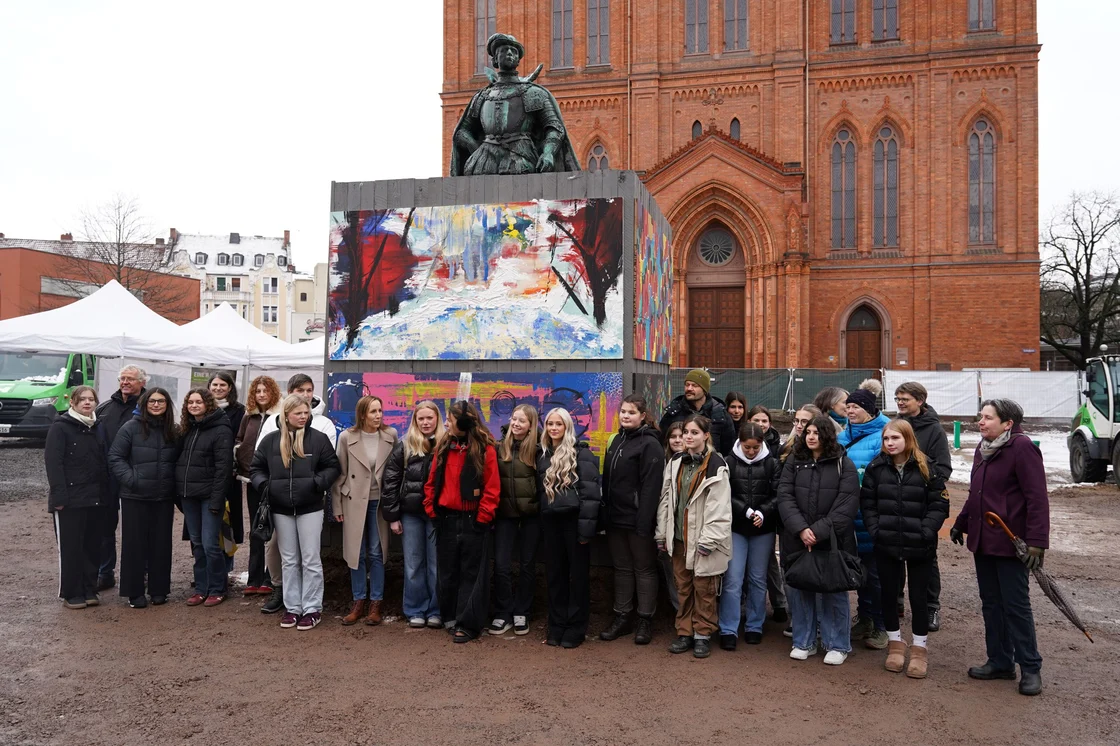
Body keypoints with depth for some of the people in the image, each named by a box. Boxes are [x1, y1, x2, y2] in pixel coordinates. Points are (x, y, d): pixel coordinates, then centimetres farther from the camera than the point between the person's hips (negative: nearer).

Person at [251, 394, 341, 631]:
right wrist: (265, 486, -6)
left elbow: (333, 467, 0)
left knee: (310, 560, 2)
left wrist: (318, 483, -16)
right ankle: (292, 607, 22)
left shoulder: (318, 438, -5)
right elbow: (255, 467, 11)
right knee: (289, 560, 12)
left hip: (310, 508, -3)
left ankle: (312, 608, 10)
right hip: (281, 509, 3)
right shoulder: (271, 440, 3)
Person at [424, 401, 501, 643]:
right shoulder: (443, 447, 5)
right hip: (446, 519, 5)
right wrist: (431, 509, 2)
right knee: (448, 572, 14)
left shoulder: (485, 449, -8)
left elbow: (492, 487, -9)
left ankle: (468, 623, 9)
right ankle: (451, 617, 27)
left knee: (471, 573, 3)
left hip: (472, 520, -5)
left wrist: (482, 517, -12)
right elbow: (432, 481, 9)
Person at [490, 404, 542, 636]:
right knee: (501, 565, 0)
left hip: (531, 514, -2)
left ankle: (521, 613, 22)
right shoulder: (500, 447, 2)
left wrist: (542, 508, -9)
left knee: (527, 565, 9)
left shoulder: (537, 448, -6)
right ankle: (502, 614, 14)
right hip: (504, 513, 2)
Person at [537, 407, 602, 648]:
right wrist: (541, 524, 11)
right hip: (551, 521, 6)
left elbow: (590, 490, -12)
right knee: (554, 574, 11)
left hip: (574, 519, -5)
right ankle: (557, 626, 21)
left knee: (578, 574, 4)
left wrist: (586, 525, -18)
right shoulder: (543, 455, 12)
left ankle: (576, 628, 13)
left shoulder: (581, 453, -6)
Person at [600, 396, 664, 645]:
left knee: (644, 569, 5)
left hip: (637, 519, -7)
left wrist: (644, 522, -22)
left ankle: (645, 620, 14)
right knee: (622, 568, 13)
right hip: (615, 519, 7)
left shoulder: (650, 444, -11)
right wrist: (605, 513, 9)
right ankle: (622, 617, 22)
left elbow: (651, 487, -17)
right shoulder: (617, 441, 13)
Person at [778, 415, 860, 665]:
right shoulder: (794, 462, 7)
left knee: (833, 591, 3)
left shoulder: (843, 464, -1)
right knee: (800, 589, 8)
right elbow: (785, 497, -1)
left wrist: (819, 532, -15)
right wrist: (801, 529, -14)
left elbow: (847, 504, -8)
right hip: (798, 540, 3)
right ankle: (804, 642, 21)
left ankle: (837, 645, 17)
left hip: (832, 541, -2)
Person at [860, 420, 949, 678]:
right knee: (888, 593, 11)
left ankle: (919, 648, 23)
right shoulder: (876, 468, -1)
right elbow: (867, 503, 3)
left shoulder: (925, 469, -6)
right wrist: (875, 530, -7)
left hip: (919, 546, -2)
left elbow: (939, 505, -5)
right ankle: (895, 643, 29)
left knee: (918, 596, 7)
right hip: (886, 544, 2)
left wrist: (925, 532, -14)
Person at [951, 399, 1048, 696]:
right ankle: (1000, 662, 24)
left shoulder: (1022, 447, -14)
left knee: (1015, 605, 0)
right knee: (991, 603, 13)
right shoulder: (983, 448, 10)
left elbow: (1037, 498, -18)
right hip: (982, 541, 8)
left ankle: (1030, 668, 14)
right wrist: (961, 523, 23)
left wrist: (1037, 541, -22)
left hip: (1011, 543, -8)